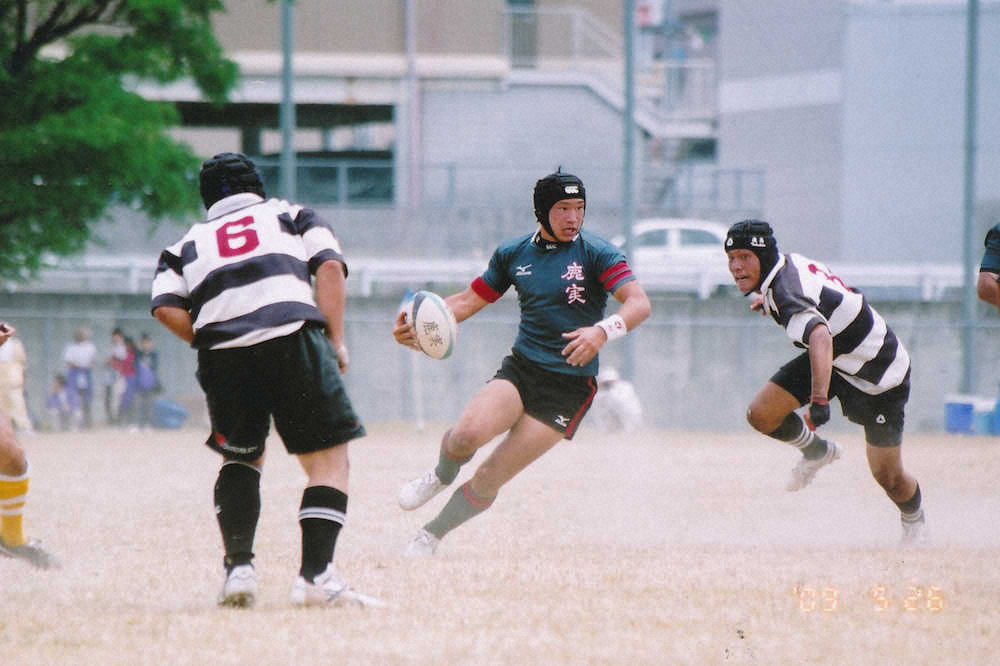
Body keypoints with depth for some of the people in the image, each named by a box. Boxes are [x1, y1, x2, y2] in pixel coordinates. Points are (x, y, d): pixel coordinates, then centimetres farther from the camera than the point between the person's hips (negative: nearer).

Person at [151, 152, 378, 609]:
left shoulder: (187, 244, 28)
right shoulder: (292, 216, 26)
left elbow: (167, 309, 10)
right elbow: (329, 267, 8)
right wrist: (336, 342, 7)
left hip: (221, 355, 2)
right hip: (293, 336, -2)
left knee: (240, 459, 22)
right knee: (328, 460, 2)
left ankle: (238, 567, 6)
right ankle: (316, 575, -13)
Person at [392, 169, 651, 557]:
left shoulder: (596, 254, -6)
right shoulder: (513, 254, 8)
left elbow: (639, 304, -17)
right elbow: (469, 301, 17)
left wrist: (603, 331, -37)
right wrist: (419, 326, 0)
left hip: (570, 387, -3)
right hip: (520, 369, 3)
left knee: (490, 479, -11)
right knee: (470, 431, -28)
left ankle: (432, 535, 12)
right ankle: (440, 477, 7)